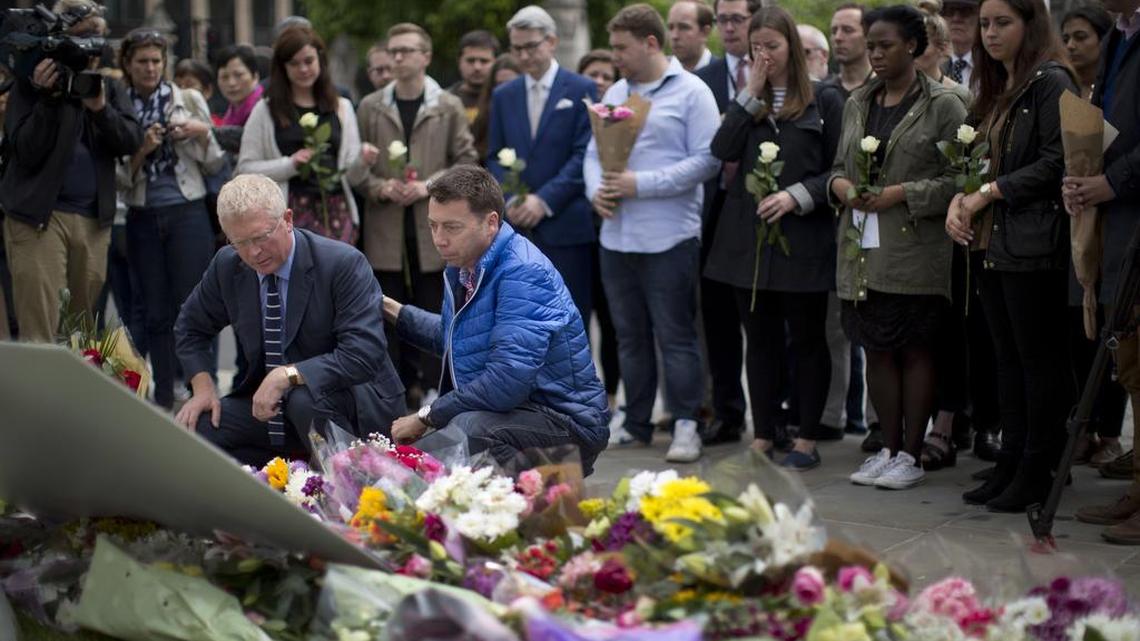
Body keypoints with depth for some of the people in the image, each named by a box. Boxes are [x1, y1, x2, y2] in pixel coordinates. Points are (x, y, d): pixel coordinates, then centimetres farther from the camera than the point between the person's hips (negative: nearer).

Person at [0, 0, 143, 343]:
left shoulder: (108, 86, 14)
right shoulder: (30, 83, 3)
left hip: (95, 220, 4)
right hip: (38, 216, -4)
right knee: (39, 334, -10)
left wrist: (100, 107, -16)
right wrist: (48, 98, -16)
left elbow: (131, 141, 1)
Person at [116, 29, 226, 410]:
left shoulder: (190, 100, 4)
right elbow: (119, 178, 4)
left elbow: (215, 166, 8)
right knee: (157, 314, 5)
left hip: (187, 214, -1)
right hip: (143, 219, 2)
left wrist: (202, 133, -9)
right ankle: (163, 402, 11)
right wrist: (141, 150, -12)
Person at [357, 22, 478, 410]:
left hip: (434, 227, -1)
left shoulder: (448, 107, 2)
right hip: (385, 230, 1)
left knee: (433, 313, 3)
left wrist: (428, 186, -11)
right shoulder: (370, 108, 6)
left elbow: (466, 161, 1)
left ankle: (432, 389, 10)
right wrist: (381, 187, -11)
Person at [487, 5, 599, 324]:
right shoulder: (503, 96, 14)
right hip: (517, 227, 4)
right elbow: (495, 157, 13)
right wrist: (509, 200, -6)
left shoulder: (580, 90, 0)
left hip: (565, 225, -4)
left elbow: (584, 154, -6)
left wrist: (544, 200, -14)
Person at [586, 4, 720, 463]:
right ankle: (636, 424, 21)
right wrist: (596, 190, -4)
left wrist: (640, 184, -17)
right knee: (630, 335, 12)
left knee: (676, 337, -2)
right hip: (616, 235, 6)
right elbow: (594, 153, 18)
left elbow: (706, 161, -12)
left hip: (668, 237, -6)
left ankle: (686, 425, 5)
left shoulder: (690, 92, -6)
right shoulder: (615, 93, 14)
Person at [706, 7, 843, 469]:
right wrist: (751, 94, -6)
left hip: (804, 239, -4)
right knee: (761, 340, 10)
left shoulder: (824, 103, -1)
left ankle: (807, 441, 11)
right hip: (748, 237, 4)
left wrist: (798, 195, -15)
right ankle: (763, 437, 17)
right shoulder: (747, 103, 12)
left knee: (807, 339, 3)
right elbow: (722, 150, -4)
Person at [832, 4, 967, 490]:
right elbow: (840, 165, 21)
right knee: (877, 349, 8)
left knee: (916, 349, 0)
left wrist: (903, 193, -15)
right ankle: (888, 448, 17)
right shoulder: (858, 103, 14)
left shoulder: (943, 105, -4)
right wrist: (840, 183, -1)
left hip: (916, 248, -5)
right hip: (864, 246, 5)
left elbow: (957, 180, -7)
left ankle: (910, 455, 5)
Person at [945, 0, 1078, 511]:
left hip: (1035, 245, -9)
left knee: (1039, 358, -2)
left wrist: (988, 194, -12)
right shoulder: (994, 91, 18)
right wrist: (959, 200, 0)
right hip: (993, 243, 9)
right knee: (1008, 358, 11)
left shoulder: (1050, 81, -9)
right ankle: (1010, 463, 17)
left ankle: (1037, 471, 3)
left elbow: (1055, 162, -16)